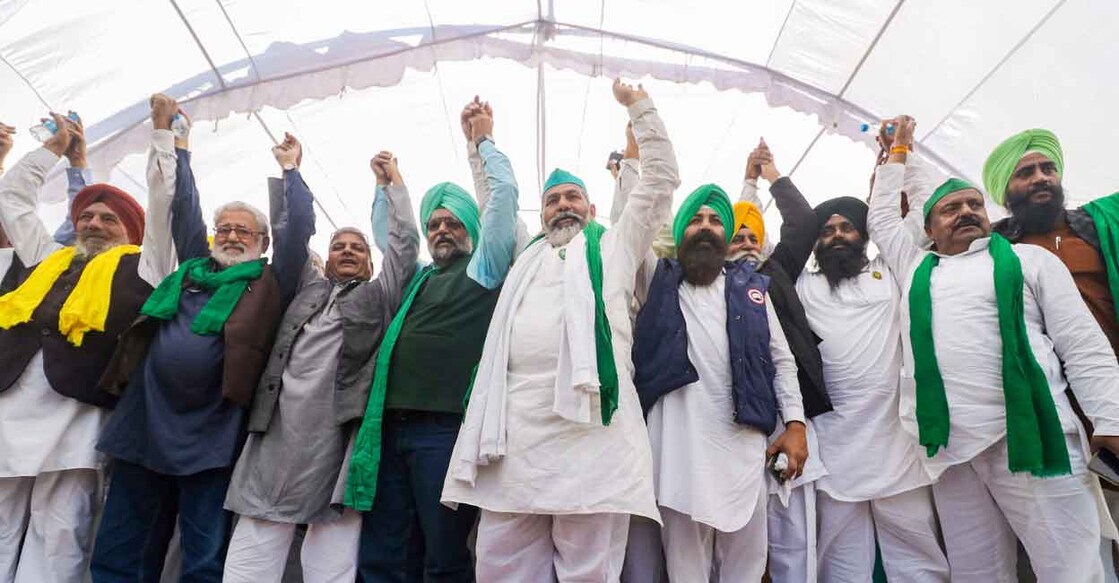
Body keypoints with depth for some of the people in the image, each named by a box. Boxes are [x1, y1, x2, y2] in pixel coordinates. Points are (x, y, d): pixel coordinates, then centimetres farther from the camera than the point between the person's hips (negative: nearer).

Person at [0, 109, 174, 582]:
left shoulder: (141, 266, 14)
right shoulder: (51, 259, 28)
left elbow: (165, 196, 10)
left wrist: (162, 132, 18)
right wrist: (55, 146, 42)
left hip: (75, 412, -5)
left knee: (57, 542, -1)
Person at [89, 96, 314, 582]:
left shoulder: (270, 282, 5)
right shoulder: (193, 267, 17)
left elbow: (300, 226, -2)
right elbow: (183, 206, 20)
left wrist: (290, 169, 8)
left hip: (211, 437, -4)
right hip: (145, 426, 5)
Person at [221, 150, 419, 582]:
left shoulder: (379, 295, 16)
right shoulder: (308, 287, 24)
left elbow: (404, 243, 11)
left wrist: (391, 183, 15)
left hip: (337, 431, -3)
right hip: (279, 429, 3)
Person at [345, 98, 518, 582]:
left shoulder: (483, 268, 7)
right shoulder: (417, 279, 23)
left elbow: (504, 193, 2)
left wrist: (482, 140, 13)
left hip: (445, 427, -6)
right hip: (390, 428, 6)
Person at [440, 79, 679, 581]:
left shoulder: (614, 248, 20)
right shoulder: (525, 258, 29)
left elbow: (662, 179, 17)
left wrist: (639, 106, 21)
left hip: (590, 430, -3)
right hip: (514, 435, 4)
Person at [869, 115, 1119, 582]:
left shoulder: (1029, 259, 11)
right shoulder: (916, 268, 19)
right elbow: (881, 217, 29)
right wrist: (898, 150, 35)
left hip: (1030, 439, -2)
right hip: (948, 447, 3)